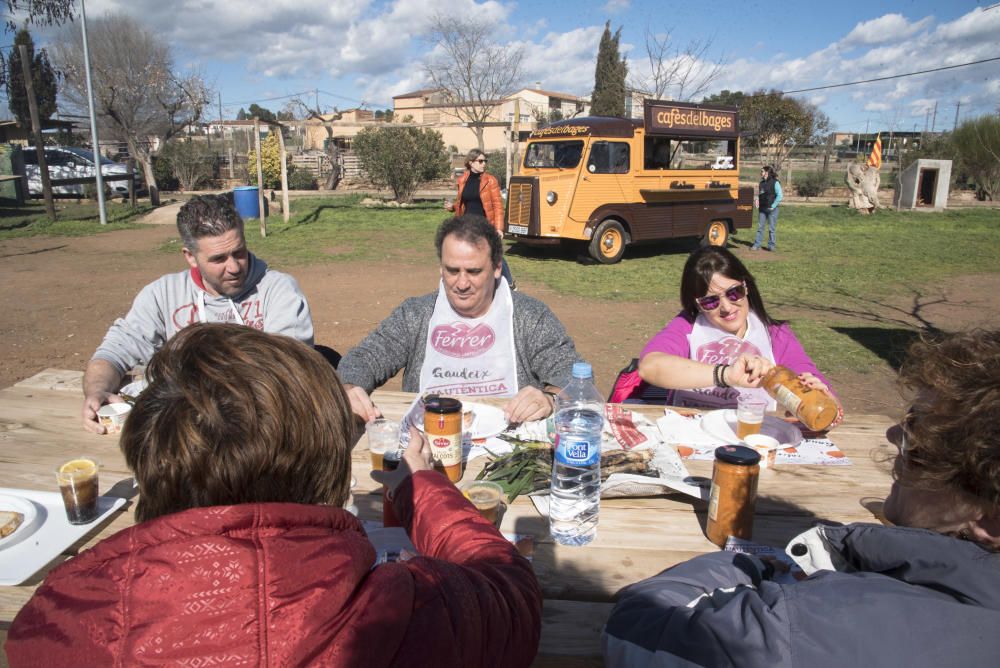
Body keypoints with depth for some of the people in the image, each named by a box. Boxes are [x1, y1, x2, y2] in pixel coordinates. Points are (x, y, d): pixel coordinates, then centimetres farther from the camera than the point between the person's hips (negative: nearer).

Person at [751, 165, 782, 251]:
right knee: (760, 227, 6)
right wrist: (757, 200, 3)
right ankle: (757, 245, 9)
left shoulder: (775, 182, -9)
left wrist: (773, 206, -15)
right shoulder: (762, 183, 10)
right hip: (762, 209, 6)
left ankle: (771, 246, 10)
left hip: (771, 209, -6)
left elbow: (779, 196, -12)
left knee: (772, 228, 2)